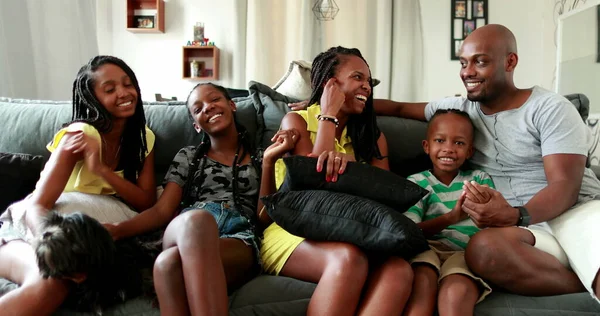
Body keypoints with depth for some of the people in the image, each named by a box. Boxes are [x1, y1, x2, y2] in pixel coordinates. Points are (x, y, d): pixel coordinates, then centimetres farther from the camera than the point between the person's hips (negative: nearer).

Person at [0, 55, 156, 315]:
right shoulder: (82, 135, -18)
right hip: (29, 227, -4)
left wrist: (100, 170, -25)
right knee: (50, 281, -38)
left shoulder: (144, 138, 0)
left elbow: (147, 202, -9)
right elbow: (36, 206, -24)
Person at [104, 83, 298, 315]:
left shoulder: (257, 158, 21)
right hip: (187, 231, 1)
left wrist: (269, 161, 0)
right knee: (197, 218, -42)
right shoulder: (187, 156, 24)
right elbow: (162, 211, 12)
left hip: (239, 240, -1)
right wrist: (118, 229, -7)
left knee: (168, 262, -39)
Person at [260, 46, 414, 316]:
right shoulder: (297, 121, 7)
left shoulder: (373, 136, 18)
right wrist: (329, 116, -1)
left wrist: (348, 162, -19)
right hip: (294, 231, -3)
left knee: (398, 270, -32)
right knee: (349, 258, -38)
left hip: (351, 235, 4)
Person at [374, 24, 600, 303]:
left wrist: (516, 216, -30)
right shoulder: (458, 108, 14)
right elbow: (400, 108, 18)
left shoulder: (551, 108, -1)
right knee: (483, 248, -36)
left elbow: (566, 185, -10)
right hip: (525, 226, 5)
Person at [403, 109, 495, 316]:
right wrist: (450, 218, -23)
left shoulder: (480, 179, 19)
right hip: (428, 248, 0)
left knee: (455, 294, -35)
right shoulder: (416, 182, 12)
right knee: (422, 281, -36)